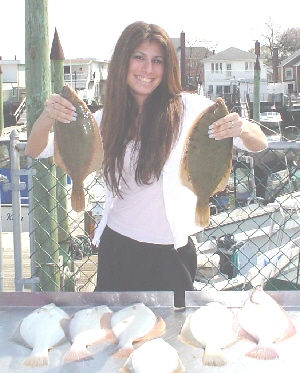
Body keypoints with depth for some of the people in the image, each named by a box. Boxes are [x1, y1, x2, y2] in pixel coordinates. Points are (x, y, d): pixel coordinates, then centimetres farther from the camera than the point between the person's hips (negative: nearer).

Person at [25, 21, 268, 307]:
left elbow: (258, 145, -10)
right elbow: (36, 150, 3)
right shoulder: (107, 118, 3)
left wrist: (242, 128, -34)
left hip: (170, 254, -2)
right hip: (117, 249, 3)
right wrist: (48, 117, -19)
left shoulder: (189, 108, -7)